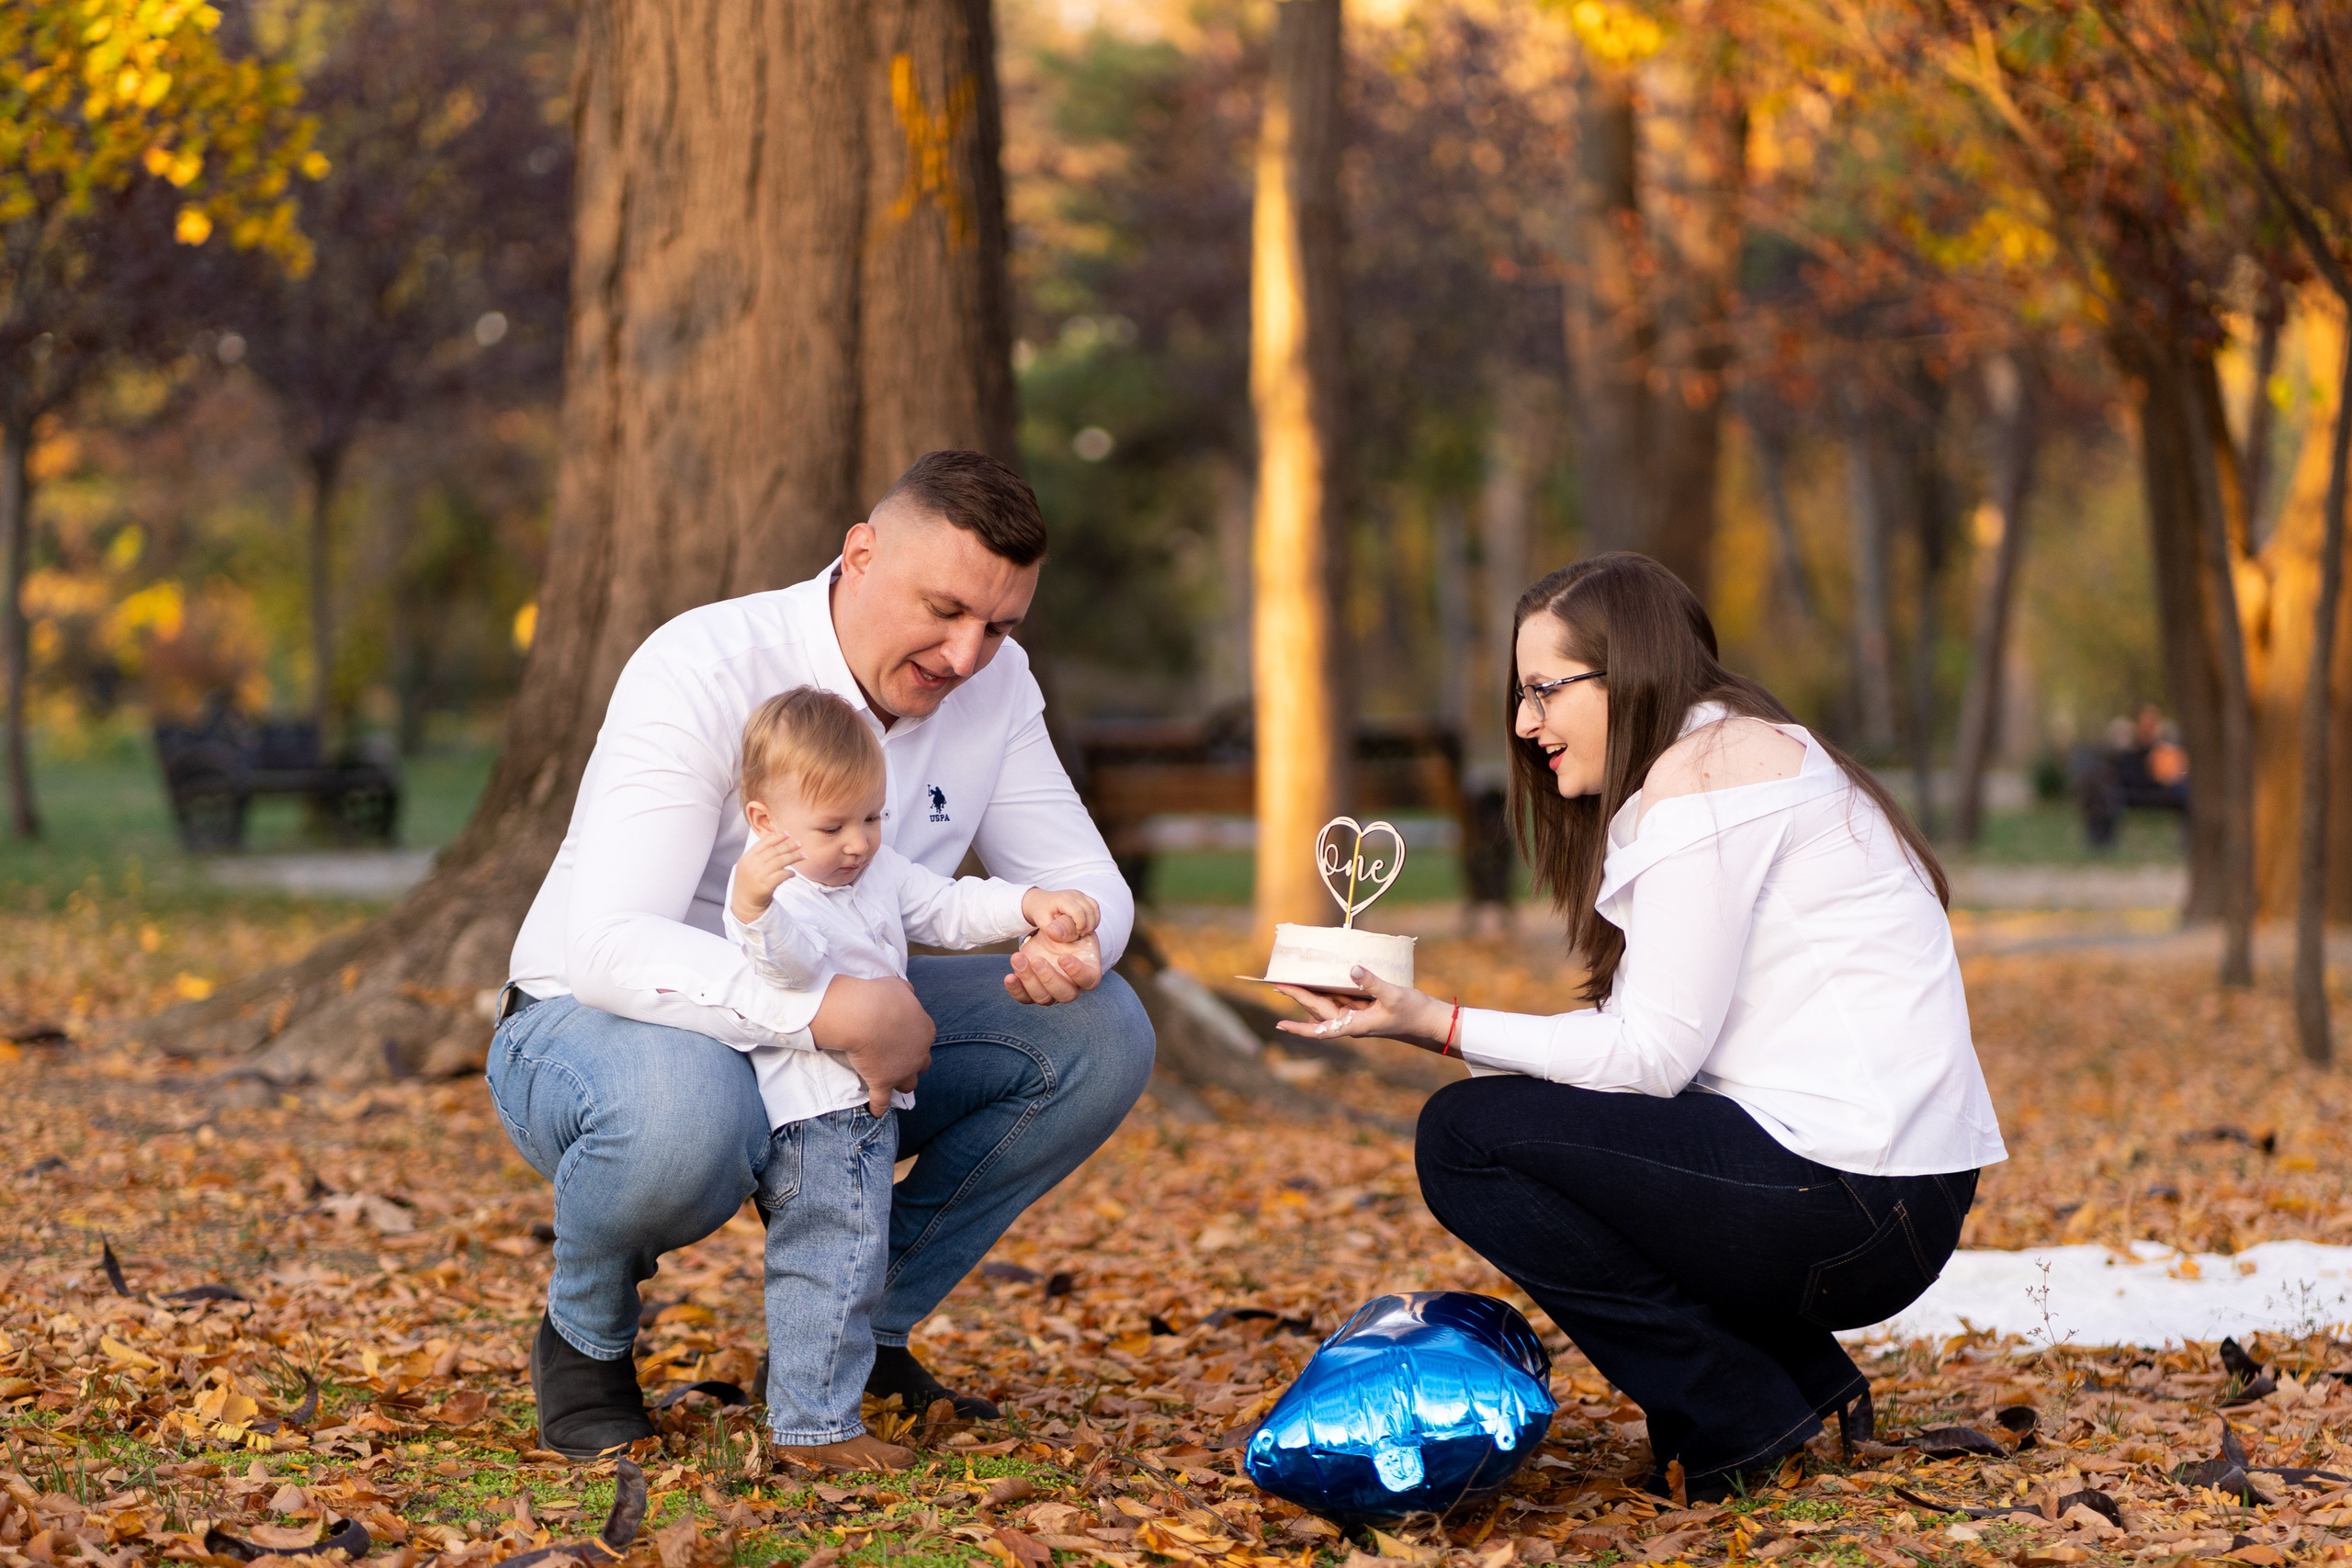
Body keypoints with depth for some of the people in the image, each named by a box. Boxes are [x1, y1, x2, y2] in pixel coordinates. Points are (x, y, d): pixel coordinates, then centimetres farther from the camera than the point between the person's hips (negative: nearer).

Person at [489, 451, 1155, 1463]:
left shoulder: (991, 682, -6)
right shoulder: (704, 671, -27)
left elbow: (1078, 874, -1)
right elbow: (609, 945, -35)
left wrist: (1073, 941, -27)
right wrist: (827, 1011, -45)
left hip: (828, 1045, 7)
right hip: (594, 1021, -6)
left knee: (1101, 1034, -11)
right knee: (683, 1118, -43)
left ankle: (859, 1330, 2)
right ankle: (586, 1338, -7)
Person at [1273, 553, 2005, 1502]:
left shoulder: (1706, 763, -10)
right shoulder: (1746, 752, 21)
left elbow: (1653, 1055, -14)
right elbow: (1659, 1039, 13)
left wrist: (1442, 1028, -11)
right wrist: (1424, 1021, 8)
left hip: (1848, 1201, -10)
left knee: (1465, 1134, -7)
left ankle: (1738, 1422, -3)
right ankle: (1804, 1382, 13)